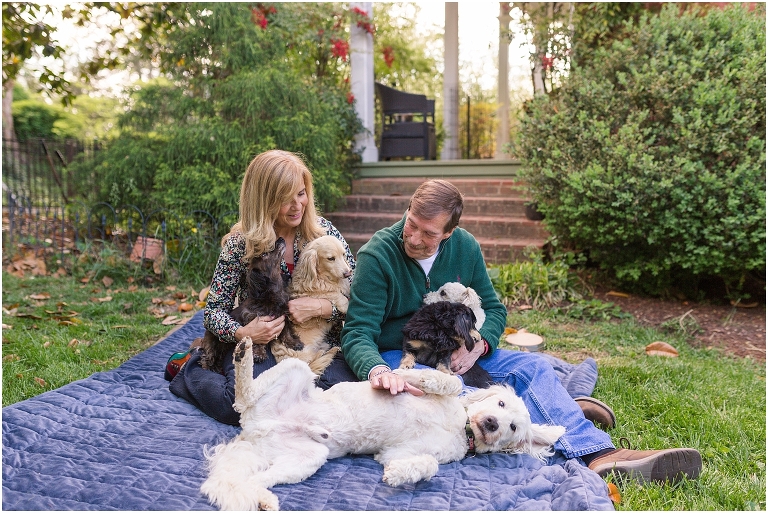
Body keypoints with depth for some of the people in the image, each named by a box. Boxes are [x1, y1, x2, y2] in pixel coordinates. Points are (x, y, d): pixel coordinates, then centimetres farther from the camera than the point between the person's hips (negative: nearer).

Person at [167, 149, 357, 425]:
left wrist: (320, 307, -20)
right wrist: (242, 332, -21)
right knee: (241, 405, -27)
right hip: (258, 345, -1)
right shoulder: (240, 244, -5)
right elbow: (214, 309, -1)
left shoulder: (324, 232, -2)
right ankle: (188, 368, 9)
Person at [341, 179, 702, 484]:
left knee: (532, 367, -15)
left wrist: (476, 346, -17)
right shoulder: (377, 255, -17)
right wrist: (377, 371, -44)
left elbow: (493, 309, 6)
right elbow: (357, 332, -21)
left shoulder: (465, 247, -2)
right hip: (393, 357, -4)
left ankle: (601, 454, -30)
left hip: (454, 353, 5)